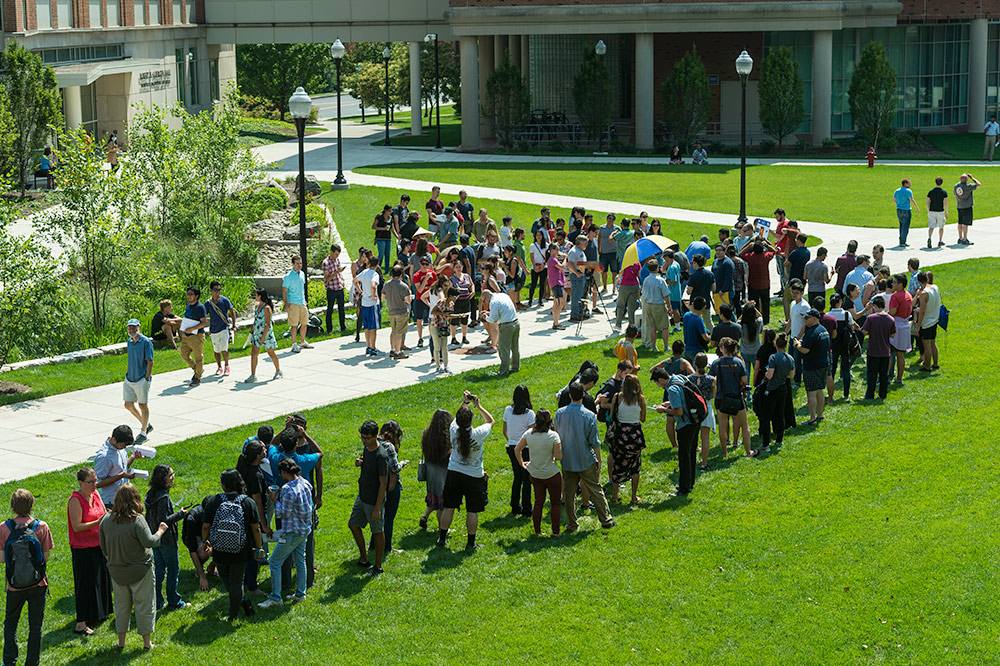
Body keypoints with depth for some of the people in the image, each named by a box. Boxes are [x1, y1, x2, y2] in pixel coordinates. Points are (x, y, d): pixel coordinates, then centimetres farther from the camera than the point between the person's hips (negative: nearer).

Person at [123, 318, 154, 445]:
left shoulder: (146, 342, -13)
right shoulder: (129, 342, 10)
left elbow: (150, 362, -14)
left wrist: (147, 379, -16)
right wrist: (127, 375, 17)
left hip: (141, 380, -8)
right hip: (129, 379, 8)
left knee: (143, 406, 2)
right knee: (129, 405, 10)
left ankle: (143, 433, 13)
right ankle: (146, 425, 28)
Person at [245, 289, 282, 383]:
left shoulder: (267, 308, -17)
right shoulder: (256, 306, 7)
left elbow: (268, 324, -20)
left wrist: (263, 337, -22)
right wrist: (252, 332, 18)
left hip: (266, 333, -7)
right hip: (257, 333, 7)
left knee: (271, 353, 9)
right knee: (253, 354, -2)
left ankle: (278, 371, 28)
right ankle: (253, 376, -1)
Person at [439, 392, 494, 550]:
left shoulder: (454, 430, -14)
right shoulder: (478, 434, -21)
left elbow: (459, 418, 11)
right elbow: (490, 420, -1)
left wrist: (464, 402, 8)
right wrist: (478, 406, 0)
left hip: (454, 474, 3)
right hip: (474, 477, -3)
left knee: (449, 507, 13)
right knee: (472, 511, 5)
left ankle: (442, 538, 21)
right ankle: (471, 542, 11)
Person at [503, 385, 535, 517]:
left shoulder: (508, 410, 0)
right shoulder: (529, 413, -14)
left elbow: (505, 431, 9)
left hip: (511, 447, 5)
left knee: (517, 477, 18)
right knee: (527, 479, 4)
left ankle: (515, 507, 23)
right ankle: (526, 509, 5)